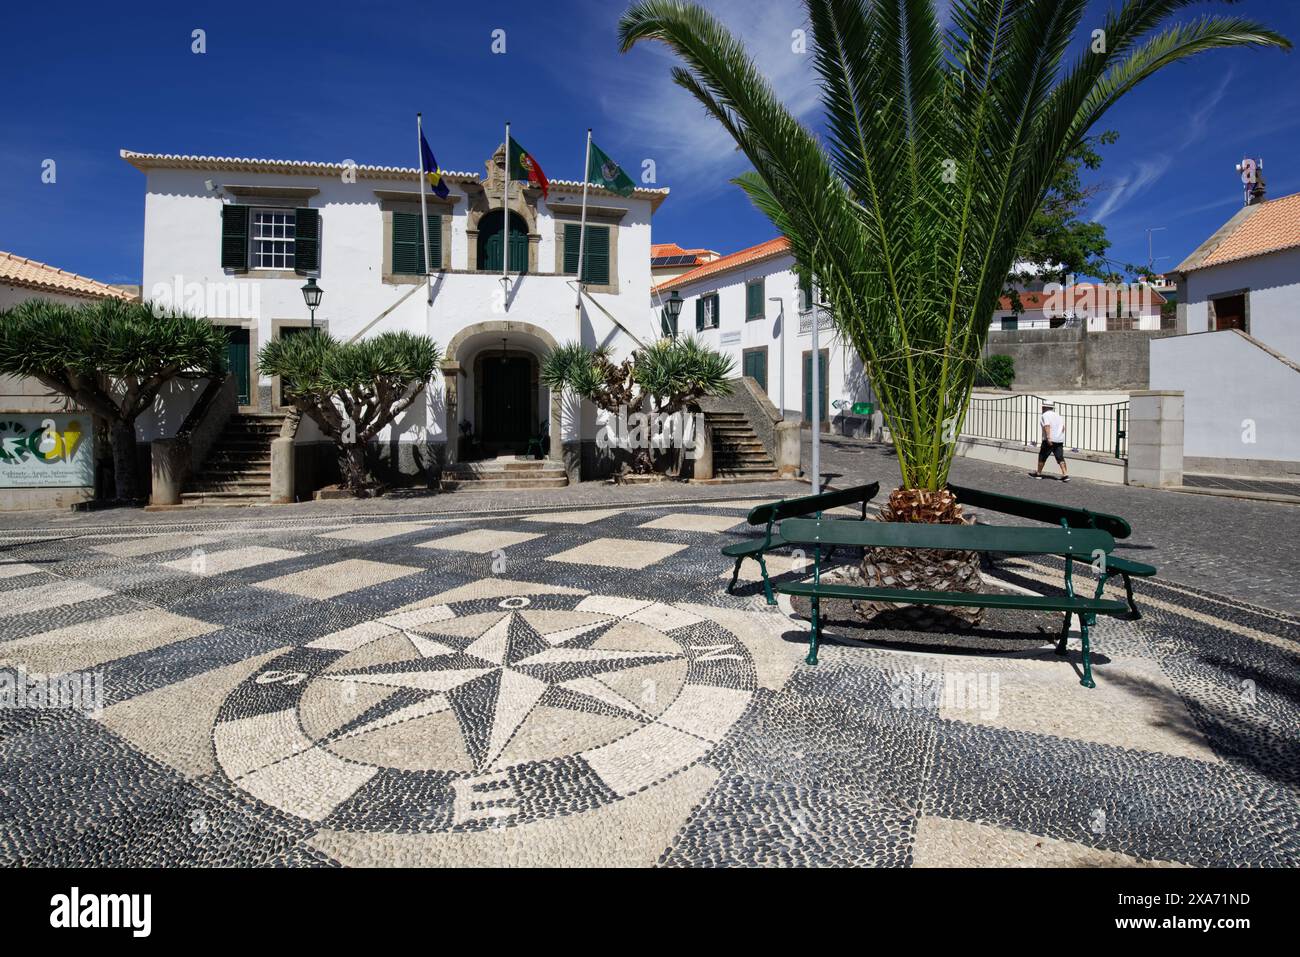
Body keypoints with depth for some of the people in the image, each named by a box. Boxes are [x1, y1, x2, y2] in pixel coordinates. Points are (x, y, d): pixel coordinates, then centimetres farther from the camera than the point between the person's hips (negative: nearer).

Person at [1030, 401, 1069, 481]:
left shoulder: (1045, 415, -5)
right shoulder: (1057, 416, 18)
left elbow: (1047, 426, -19)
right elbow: (1063, 427, 14)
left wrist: (1048, 438, -26)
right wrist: (1059, 436, 21)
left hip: (1049, 440, -6)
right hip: (1060, 440, 6)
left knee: (1042, 456, 7)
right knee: (1060, 458, 2)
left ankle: (1038, 474, 16)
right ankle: (1065, 474, -8)